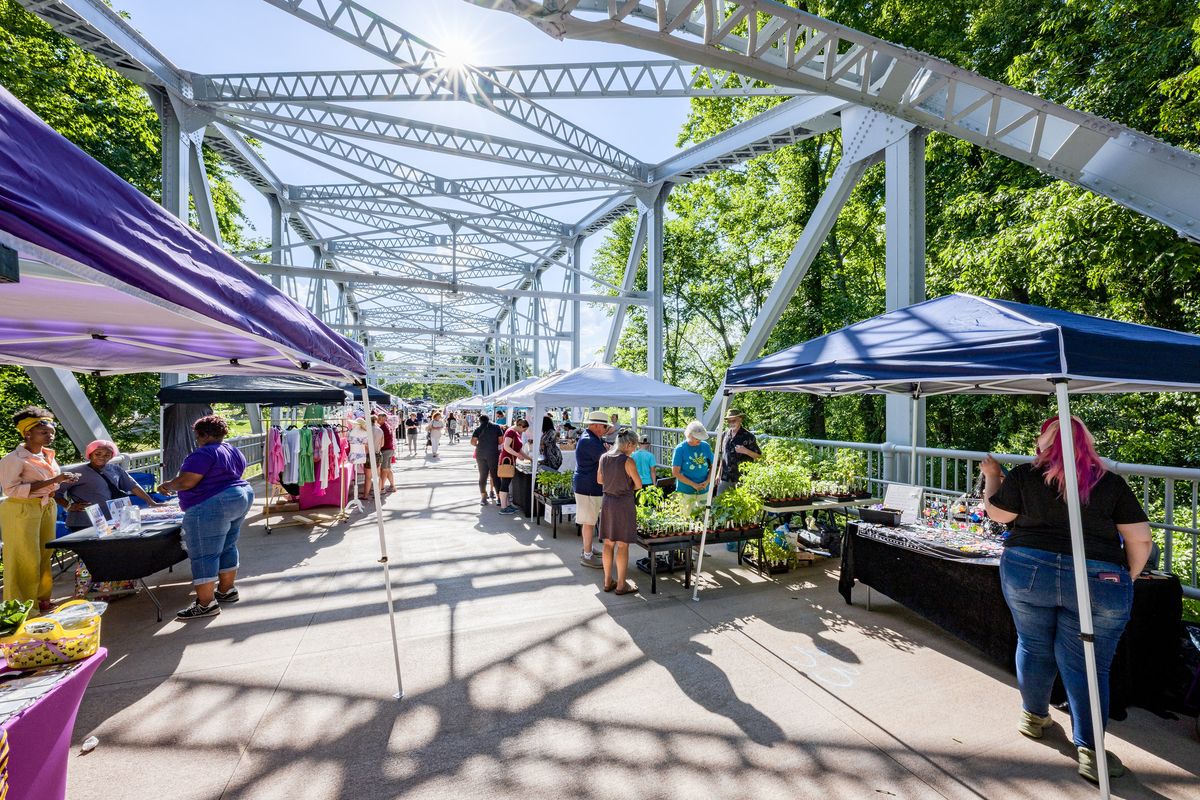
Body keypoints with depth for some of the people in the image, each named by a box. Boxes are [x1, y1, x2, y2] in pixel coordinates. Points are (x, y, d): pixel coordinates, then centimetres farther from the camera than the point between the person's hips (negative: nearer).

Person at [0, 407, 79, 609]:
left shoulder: (47, 455, 7)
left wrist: (64, 480, 0)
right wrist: (50, 482, -26)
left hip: (47, 508, 7)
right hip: (22, 511, -7)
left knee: (45, 556, 13)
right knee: (26, 560, 1)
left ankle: (42, 599, 26)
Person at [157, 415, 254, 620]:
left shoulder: (204, 453, -15)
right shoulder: (235, 452, 12)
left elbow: (186, 482, -18)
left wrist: (167, 486, 0)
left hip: (211, 508, -10)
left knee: (204, 555, -4)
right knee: (227, 548, 18)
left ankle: (206, 604, -1)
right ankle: (227, 590, 27)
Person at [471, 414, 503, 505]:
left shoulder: (478, 429, 4)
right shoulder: (497, 427, 2)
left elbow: (473, 442, -4)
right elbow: (501, 441, -2)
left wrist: (479, 444, 15)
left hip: (480, 454, 2)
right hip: (493, 454, -2)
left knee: (483, 476, 9)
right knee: (495, 476, 4)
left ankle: (483, 497, 12)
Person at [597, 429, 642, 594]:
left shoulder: (604, 457, 1)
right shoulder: (628, 461, -18)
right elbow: (639, 485, -10)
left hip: (607, 501, 6)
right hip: (624, 503, -6)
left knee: (608, 543, 14)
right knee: (622, 545, 4)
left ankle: (608, 581, 24)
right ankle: (621, 585, 13)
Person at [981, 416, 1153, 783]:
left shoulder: (1024, 475, -2)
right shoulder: (1111, 483, 4)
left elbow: (996, 513, 8)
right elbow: (1141, 540, 3)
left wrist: (992, 476, 22)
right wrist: (1127, 578, 18)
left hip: (1028, 570, 0)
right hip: (1098, 580, 1)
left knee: (1034, 647, 18)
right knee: (1086, 665, 10)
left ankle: (1034, 716, 37)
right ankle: (1089, 749, 11)